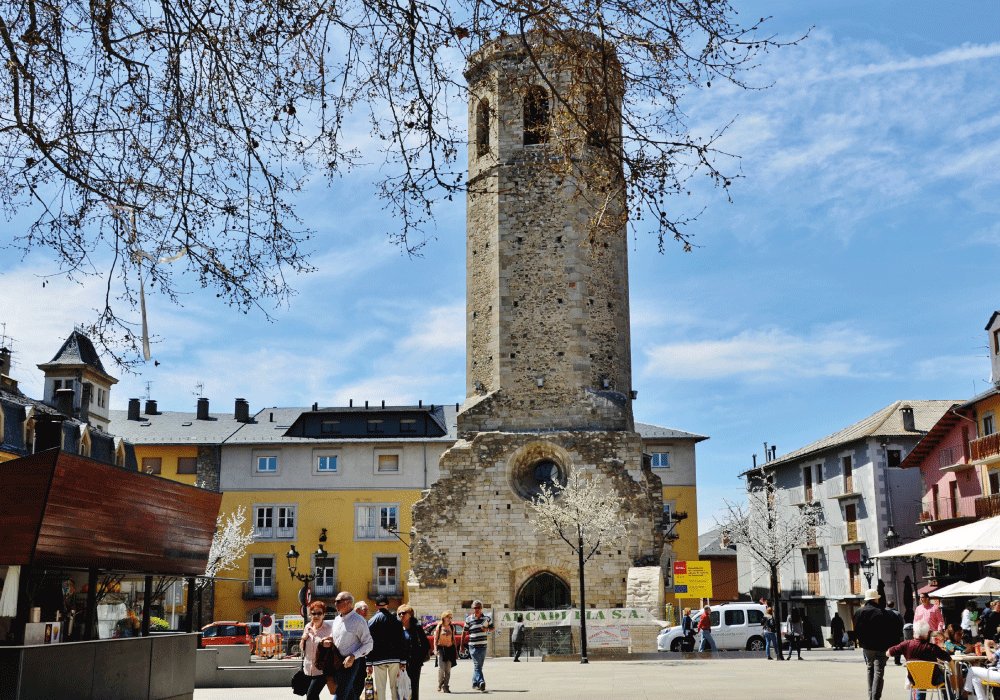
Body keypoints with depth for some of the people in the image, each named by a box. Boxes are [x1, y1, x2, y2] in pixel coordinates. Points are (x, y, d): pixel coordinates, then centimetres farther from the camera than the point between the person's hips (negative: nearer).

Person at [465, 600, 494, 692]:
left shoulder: (487, 618, 6)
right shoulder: (469, 619, -1)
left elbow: (492, 628, 17)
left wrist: (487, 629, -7)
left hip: (483, 646, 4)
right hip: (473, 646, -4)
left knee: (479, 666, 12)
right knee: (477, 665, -13)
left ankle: (475, 684, 24)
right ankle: (481, 682, -23)